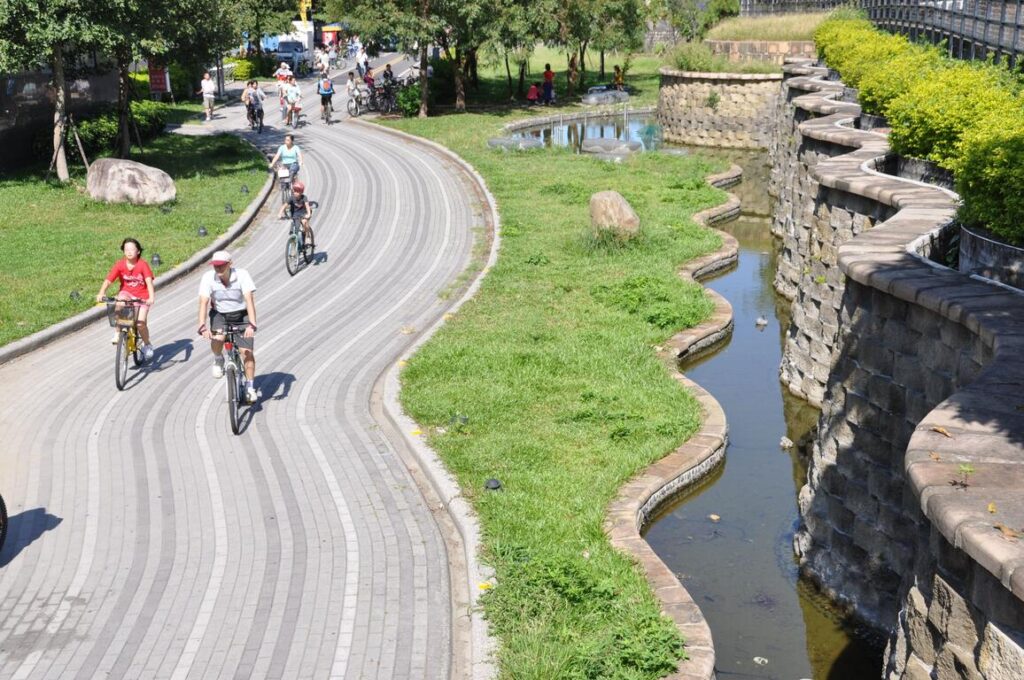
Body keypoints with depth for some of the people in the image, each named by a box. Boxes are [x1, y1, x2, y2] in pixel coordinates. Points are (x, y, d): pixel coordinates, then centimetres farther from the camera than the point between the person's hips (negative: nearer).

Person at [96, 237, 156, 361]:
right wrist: (101, 293, -37)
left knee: (141, 323, -15)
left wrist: (151, 297, -44)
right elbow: (108, 280, -20)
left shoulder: (143, 264, -17)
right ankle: (118, 333, -19)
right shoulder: (120, 264, -12)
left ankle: (147, 344, 15)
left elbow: (149, 281, -29)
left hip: (142, 297, -1)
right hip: (126, 293, 2)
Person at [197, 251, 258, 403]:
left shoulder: (242, 275, -23)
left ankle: (250, 387, 5)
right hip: (219, 315, 1)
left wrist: (252, 325, -42)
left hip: (241, 316, -1)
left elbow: (249, 300, -30)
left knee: (246, 351, -11)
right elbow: (203, 302, -25)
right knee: (217, 339, -30)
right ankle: (218, 360, 5)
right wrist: (202, 326, -39)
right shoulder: (208, 278, -19)